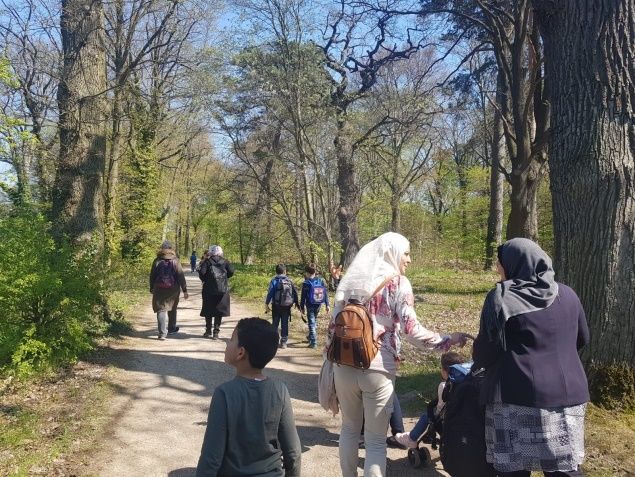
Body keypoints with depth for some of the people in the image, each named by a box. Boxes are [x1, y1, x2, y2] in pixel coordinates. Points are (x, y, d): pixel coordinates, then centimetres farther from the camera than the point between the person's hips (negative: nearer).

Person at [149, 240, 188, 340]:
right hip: (173, 289, 1)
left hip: (159, 289, -1)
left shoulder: (157, 261, -1)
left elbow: (152, 276, 6)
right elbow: (181, 276, -5)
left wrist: (152, 288, 18)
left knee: (161, 309, -1)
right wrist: (184, 290, -2)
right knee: (172, 308, 20)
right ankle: (171, 328, 35)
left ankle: (162, 333, -11)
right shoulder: (175, 261, -3)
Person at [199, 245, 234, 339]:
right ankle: (216, 332, 4)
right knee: (219, 311, 6)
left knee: (208, 311, 11)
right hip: (222, 289, 1)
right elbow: (231, 271, -4)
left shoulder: (207, 261, 0)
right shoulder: (224, 261, 5)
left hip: (209, 289, -1)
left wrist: (204, 280, 7)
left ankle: (208, 331, 18)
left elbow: (201, 272, -12)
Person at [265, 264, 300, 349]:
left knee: (275, 324, 9)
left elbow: (270, 293, -13)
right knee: (285, 324, 8)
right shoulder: (289, 281, 1)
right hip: (287, 306, 2)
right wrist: (296, 303, 17)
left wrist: (266, 304, -7)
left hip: (276, 306, -2)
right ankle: (283, 342, 9)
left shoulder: (274, 281, -8)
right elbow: (295, 292, 5)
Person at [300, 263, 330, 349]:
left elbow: (303, 297, -9)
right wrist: (327, 305, 8)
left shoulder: (306, 283, -13)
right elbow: (326, 293, 3)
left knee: (311, 323, 0)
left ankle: (313, 342, -3)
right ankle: (311, 337, 38)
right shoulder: (321, 281, 1)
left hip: (310, 306, -5)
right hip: (318, 305, 5)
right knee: (314, 321, 23)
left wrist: (302, 307, 0)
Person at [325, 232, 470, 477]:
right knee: (375, 440, 6)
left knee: (349, 428, 22)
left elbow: (333, 324, 9)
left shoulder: (352, 279, 9)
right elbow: (412, 330, -12)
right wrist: (448, 340, -2)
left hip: (345, 365, 5)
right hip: (378, 369, -4)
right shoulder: (398, 283, -5)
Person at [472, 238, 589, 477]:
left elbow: (483, 353, -7)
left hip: (516, 398, -4)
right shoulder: (567, 295, 5)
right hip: (566, 394, 5)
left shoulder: (501, 298, -9)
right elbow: (582, 339, 19)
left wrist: (478, 360, 15)